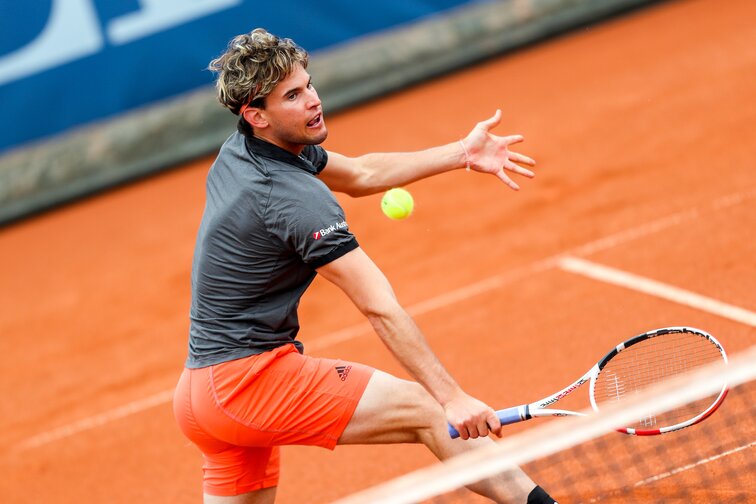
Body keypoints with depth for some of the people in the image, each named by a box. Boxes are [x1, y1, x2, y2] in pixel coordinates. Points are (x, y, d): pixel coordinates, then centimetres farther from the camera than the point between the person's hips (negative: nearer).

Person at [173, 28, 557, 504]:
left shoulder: (240, 151, 9)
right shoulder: (297, 196, -20)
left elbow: (359, 174, 23)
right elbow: (381, 309, -24)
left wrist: (461, 153, 18)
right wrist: (453, 396, -25)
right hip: (251, 375, -10)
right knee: (429, 411, -11)